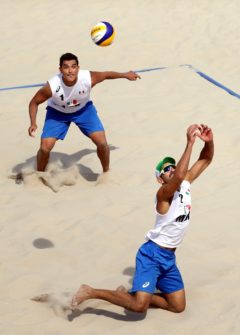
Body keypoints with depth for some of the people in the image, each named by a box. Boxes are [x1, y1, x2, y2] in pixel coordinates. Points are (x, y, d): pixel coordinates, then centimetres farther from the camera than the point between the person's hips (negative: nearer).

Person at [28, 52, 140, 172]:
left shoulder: (88, 78, -33)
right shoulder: (52, 86, -37)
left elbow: (107, 74, -11)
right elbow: (34, 102, -20)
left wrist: (125, 75, 4)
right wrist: (33, 123, -33)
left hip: (83, 109, 1)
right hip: (57, 112, -1)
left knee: (102, 143, -9)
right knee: (45, 148, -12)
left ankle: (106, 172, 19)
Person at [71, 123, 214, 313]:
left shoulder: (186, 183, 4)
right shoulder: (164, 193, -18)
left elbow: (206, 160, 7)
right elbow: (179, 176, -40)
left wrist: (209, 141, -16)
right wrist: (190, 142, -39)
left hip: (169, 257, 9)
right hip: (152, 254, -8)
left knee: (178, 306, 12)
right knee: (139, 306, -21)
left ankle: (129, 295, 21)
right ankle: (91, 292, -6)